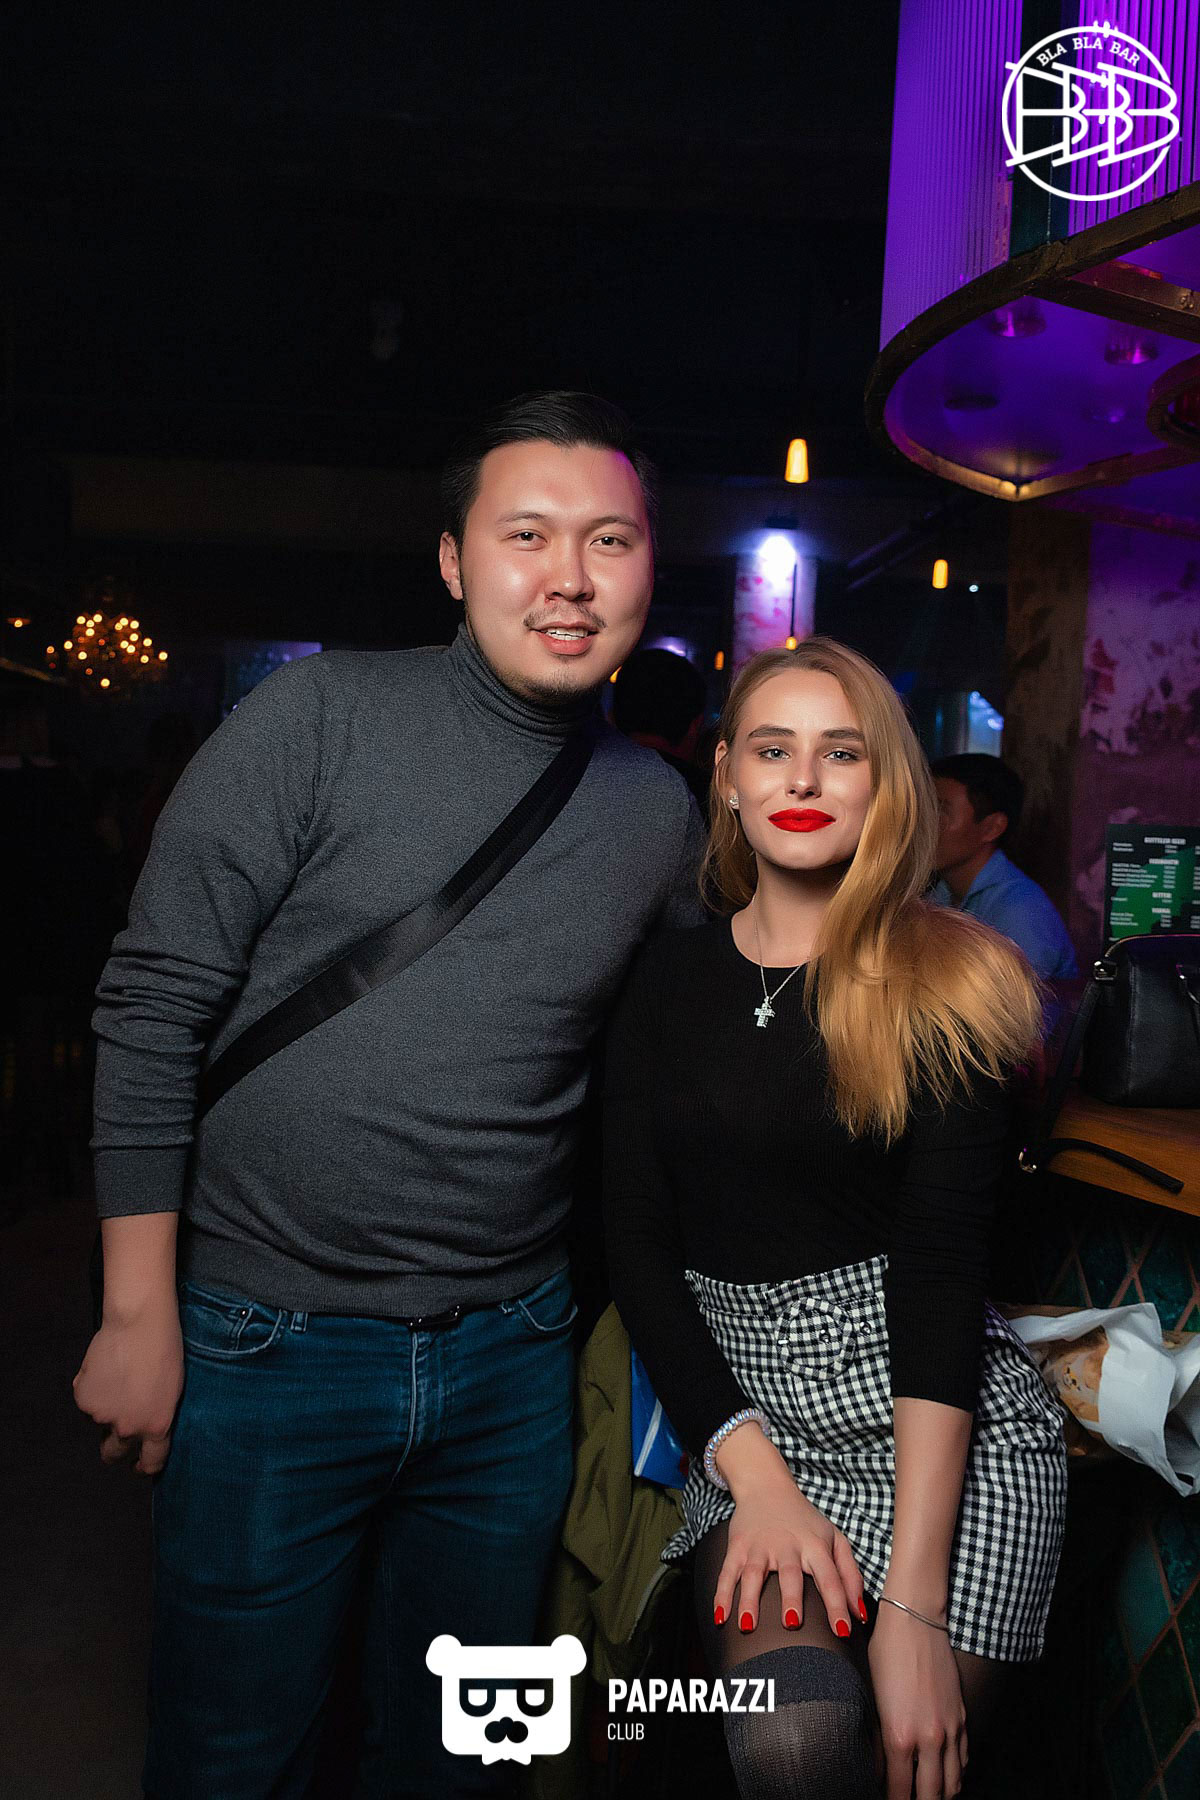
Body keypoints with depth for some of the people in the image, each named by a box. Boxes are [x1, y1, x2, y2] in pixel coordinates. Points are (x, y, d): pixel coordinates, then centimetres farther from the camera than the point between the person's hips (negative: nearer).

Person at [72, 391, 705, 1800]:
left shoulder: (660, 813, 1)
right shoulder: (324, 717, -12)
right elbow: (153, 1010, -11)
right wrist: (138, 1317, -10)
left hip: (512, 1356, 4)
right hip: (266, 1346, -3)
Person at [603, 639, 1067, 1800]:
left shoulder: (948, 983, -5)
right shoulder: (668, 980, 3)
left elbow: (941, 1265, -14)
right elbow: (637, 1247, 1)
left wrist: (915, 1599, -20)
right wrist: (751, 1471, -12)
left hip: (939, 1417, -1)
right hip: (742, 1399, 2)